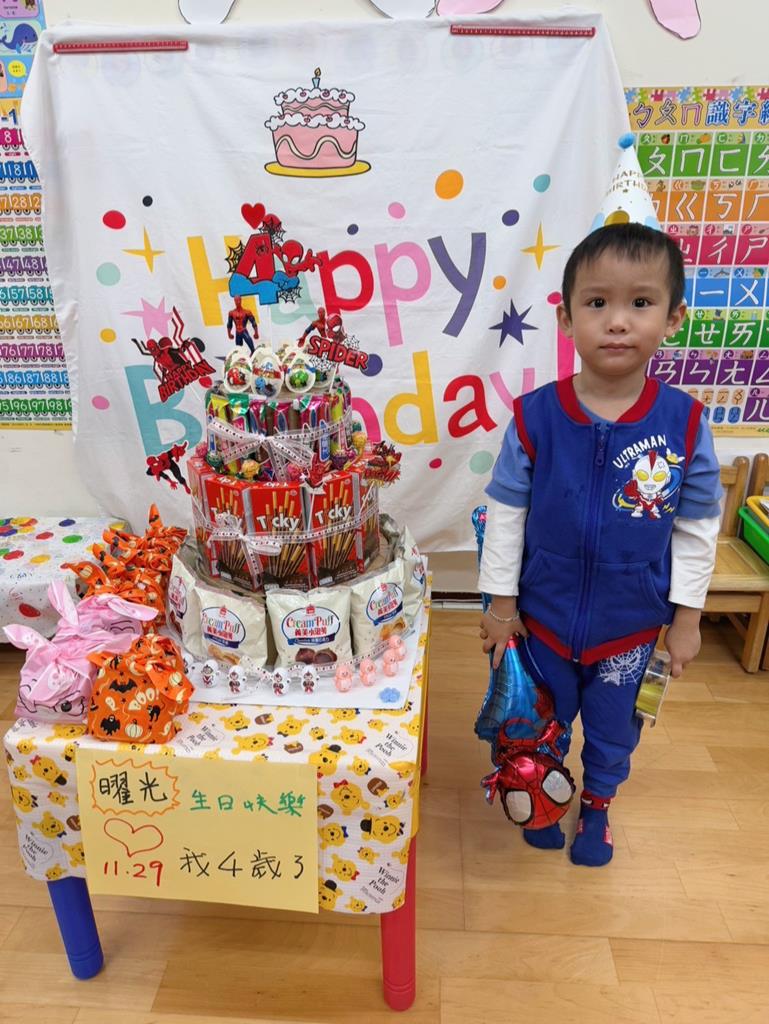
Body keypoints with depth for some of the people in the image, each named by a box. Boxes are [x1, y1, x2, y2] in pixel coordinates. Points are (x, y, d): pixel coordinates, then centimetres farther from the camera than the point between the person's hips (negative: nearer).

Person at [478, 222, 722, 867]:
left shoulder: (685, 423, -15)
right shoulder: (535, 416, -17)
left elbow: (697, 525, -4)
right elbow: (506, 510, -8)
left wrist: (687, 615, 0)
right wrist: (501, 600, -4)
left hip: (632, 625, 1)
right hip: (542, 616, 0)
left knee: (614, 726, 24)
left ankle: (598, 804, 53)